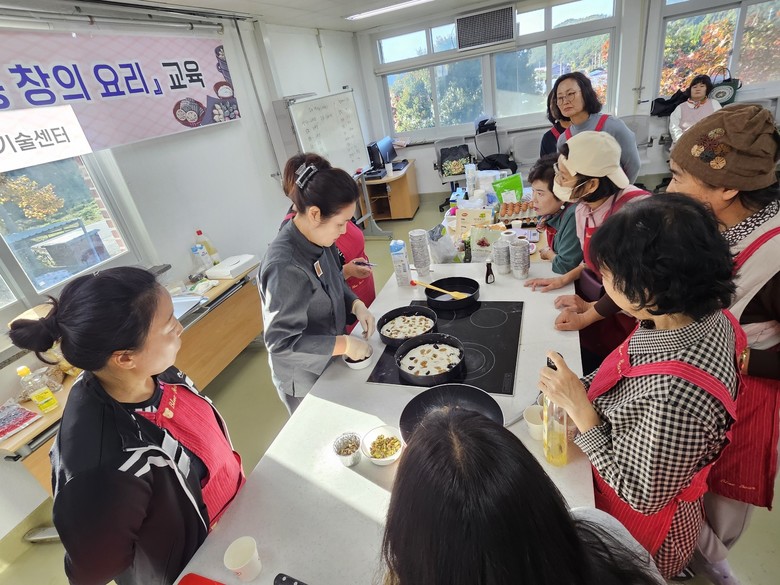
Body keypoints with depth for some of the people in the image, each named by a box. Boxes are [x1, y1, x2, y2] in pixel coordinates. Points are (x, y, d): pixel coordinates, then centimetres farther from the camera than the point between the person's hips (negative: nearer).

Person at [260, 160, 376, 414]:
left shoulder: (319, 238, -9)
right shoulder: (285, 267, -34)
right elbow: (281, 342, -30)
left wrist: (356, 305, -10)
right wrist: (344, 344, -27)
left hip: (328, 363, 7)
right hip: (304, 382, -7)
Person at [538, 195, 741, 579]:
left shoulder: (679, 392, -41)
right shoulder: (705, 314, -16)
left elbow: (644, 497, -26)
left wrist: (580, 409, -29)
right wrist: (579, 389, -11)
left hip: (638, 529, -6)